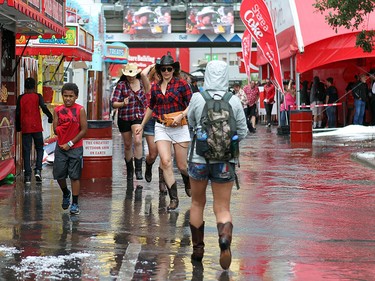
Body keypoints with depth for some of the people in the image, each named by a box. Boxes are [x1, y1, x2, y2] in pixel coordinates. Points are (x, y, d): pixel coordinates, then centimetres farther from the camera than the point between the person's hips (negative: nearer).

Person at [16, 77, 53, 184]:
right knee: (39, 149, 12)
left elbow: (18, 113, 2)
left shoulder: (21, 98, 3)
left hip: (25, 128, 1)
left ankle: (27, 176, -2)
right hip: (36, 127, -1)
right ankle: (38, 170, -8)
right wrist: (50, 117, 1)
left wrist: (18, 127, 11)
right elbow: (44, 108, -14)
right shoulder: (38, 96, -2)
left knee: (26, 151, 3)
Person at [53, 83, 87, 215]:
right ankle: (66, 194, 35)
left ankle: (75, 203, 9)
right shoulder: (58, 110, 3)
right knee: (59, 175, 7)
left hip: (75, 148, -3)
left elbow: (84, 130, -8)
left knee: (74, 176, 0)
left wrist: (70, 143, -11)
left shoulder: (80, 110, -6)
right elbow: (55, 129, 3)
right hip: (61, 147, 3)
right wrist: (62, 128, -16)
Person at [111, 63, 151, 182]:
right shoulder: (121, 85, -6)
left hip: (138, 116, 0)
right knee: (127, 145, 10)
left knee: (137, 141, -22)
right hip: (124, 118, 0)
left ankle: (138, 170, -17)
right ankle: (129, 170, 27)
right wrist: (123, 103, -30)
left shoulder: (141, 82, 3)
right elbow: (114, 103, -11)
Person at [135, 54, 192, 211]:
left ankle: (188, 182, 39)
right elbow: (151, 107, 24)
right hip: (161, 127, 3)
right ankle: (173, 198, -7)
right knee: (165, 162, -13)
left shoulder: (181, 84, -2)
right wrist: (142, 125, 29)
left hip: (179, 127, -3)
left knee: (182, 165, 3)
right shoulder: (155, 87, 9)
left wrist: (181, 115, -18)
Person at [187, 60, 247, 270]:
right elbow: (243, 132, 1)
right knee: (223, 208, 6)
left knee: (198, 203, 20)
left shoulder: (197, 98, -8)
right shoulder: (234, 101, -6)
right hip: (225, 160, 0)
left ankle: (198, 249, 27)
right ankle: (225, 240, -23)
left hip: (199, 158, 0)